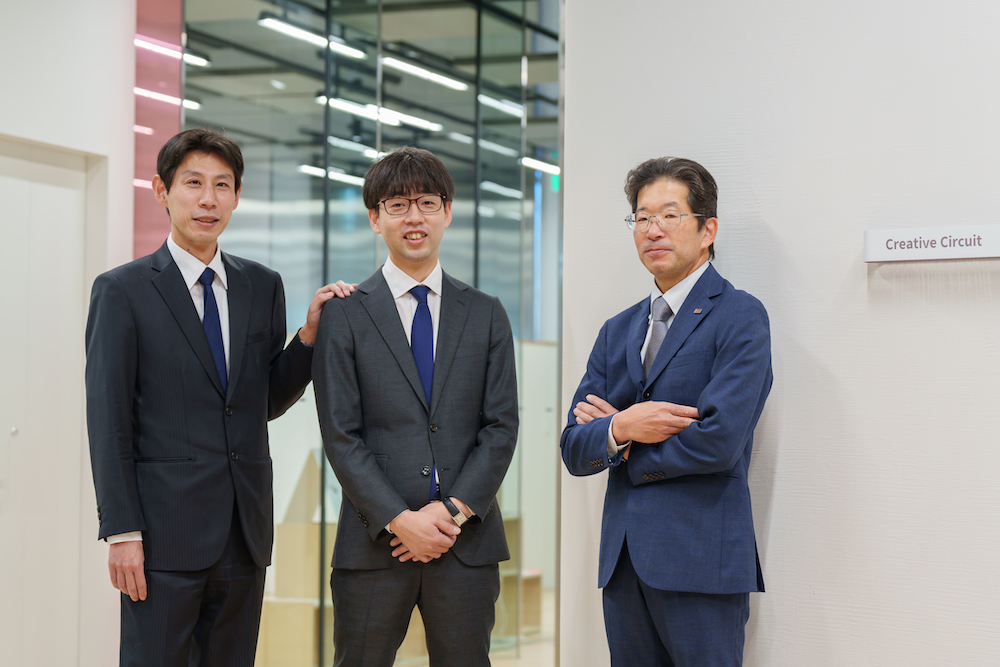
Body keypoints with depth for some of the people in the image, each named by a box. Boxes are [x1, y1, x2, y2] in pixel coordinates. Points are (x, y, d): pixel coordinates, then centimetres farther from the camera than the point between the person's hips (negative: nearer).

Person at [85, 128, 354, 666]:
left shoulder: (263, 287, 12)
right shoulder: (122, 291, -1)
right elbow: (108, 422, -5)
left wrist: (310, 332, 1)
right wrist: (122, 532, -11)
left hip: (244, 535, 5)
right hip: (164, 535, -4)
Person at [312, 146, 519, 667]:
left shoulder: (485, 315, 11)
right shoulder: (344, 315, 3)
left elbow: (501, 427, 5)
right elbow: (341, 437, -3)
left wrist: (453, 511, -8)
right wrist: (399, 520, -12)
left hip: (467, 543, 2)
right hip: (374, 544, -2)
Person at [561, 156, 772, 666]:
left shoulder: (740, 318, -4)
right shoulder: (617, 332, 17)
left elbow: (718, 441, -16)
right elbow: (574, 449, 11)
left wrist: (616, 442, -3)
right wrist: (621, 428, -12)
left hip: (700, 562, -6)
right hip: (623, 564, 6)